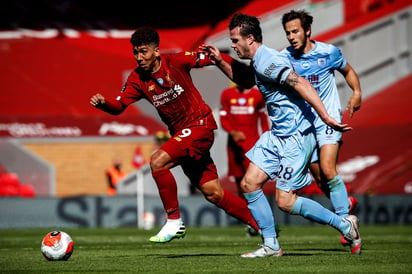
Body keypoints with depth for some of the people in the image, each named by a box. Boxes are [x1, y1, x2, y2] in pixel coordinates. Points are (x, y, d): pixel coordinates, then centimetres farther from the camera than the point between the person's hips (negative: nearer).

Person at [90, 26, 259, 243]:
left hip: (200, 125, -6)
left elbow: (208, 58, -4)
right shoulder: (137, 79, -1)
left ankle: (174, 222, -13)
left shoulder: (177, 61, -13)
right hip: (180, 132, 6)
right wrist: (102, 103, -27)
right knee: (213, 194, 8)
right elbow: (118, 106, -9)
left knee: (157, 161, -25)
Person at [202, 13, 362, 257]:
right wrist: (220, 61, 23)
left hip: (296, 136, -10)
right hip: (277, 135, 10)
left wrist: (325, 117, -38)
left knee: (285, 202, -9)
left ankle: (345, 225, 5)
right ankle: (271, 246, 10)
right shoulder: (258, 62, 12)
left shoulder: (267, 61, -19)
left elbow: (301, 84, -30)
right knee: (249, 184, 4)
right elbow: (245, 80, 35)